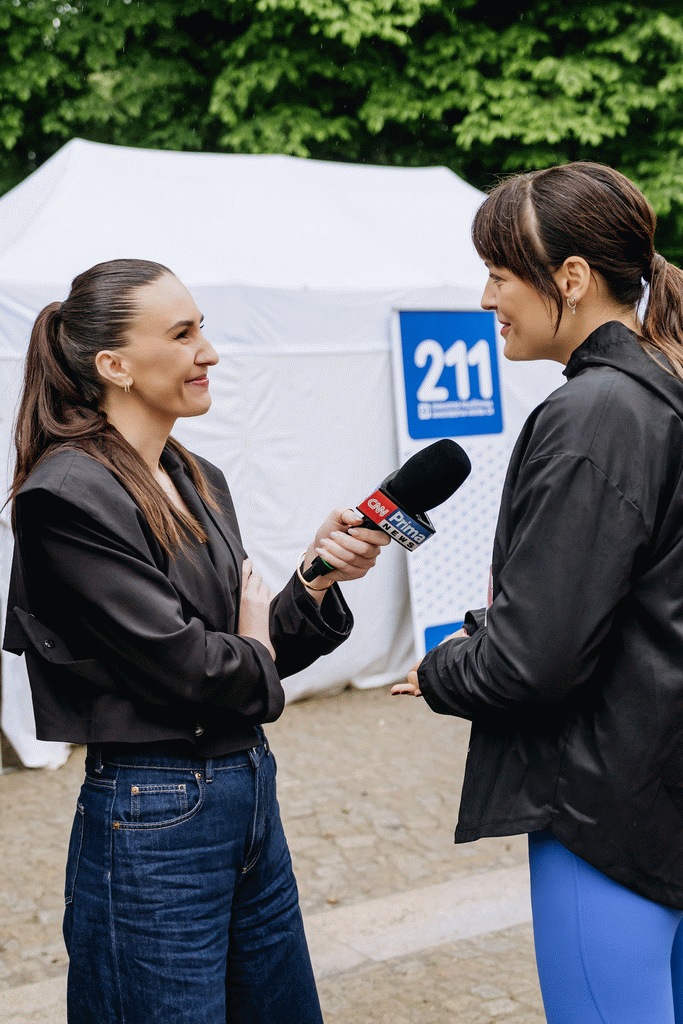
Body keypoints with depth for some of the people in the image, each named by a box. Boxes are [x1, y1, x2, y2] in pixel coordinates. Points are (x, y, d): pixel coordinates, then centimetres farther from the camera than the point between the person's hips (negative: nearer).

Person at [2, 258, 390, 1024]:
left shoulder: (198, 481, 9)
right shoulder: (69, 496, -17)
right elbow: (182, 666, -20)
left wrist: (316, 580, -6)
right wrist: (254, 655, -1)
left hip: (249, 794, 8)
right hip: (153, 821, -8)